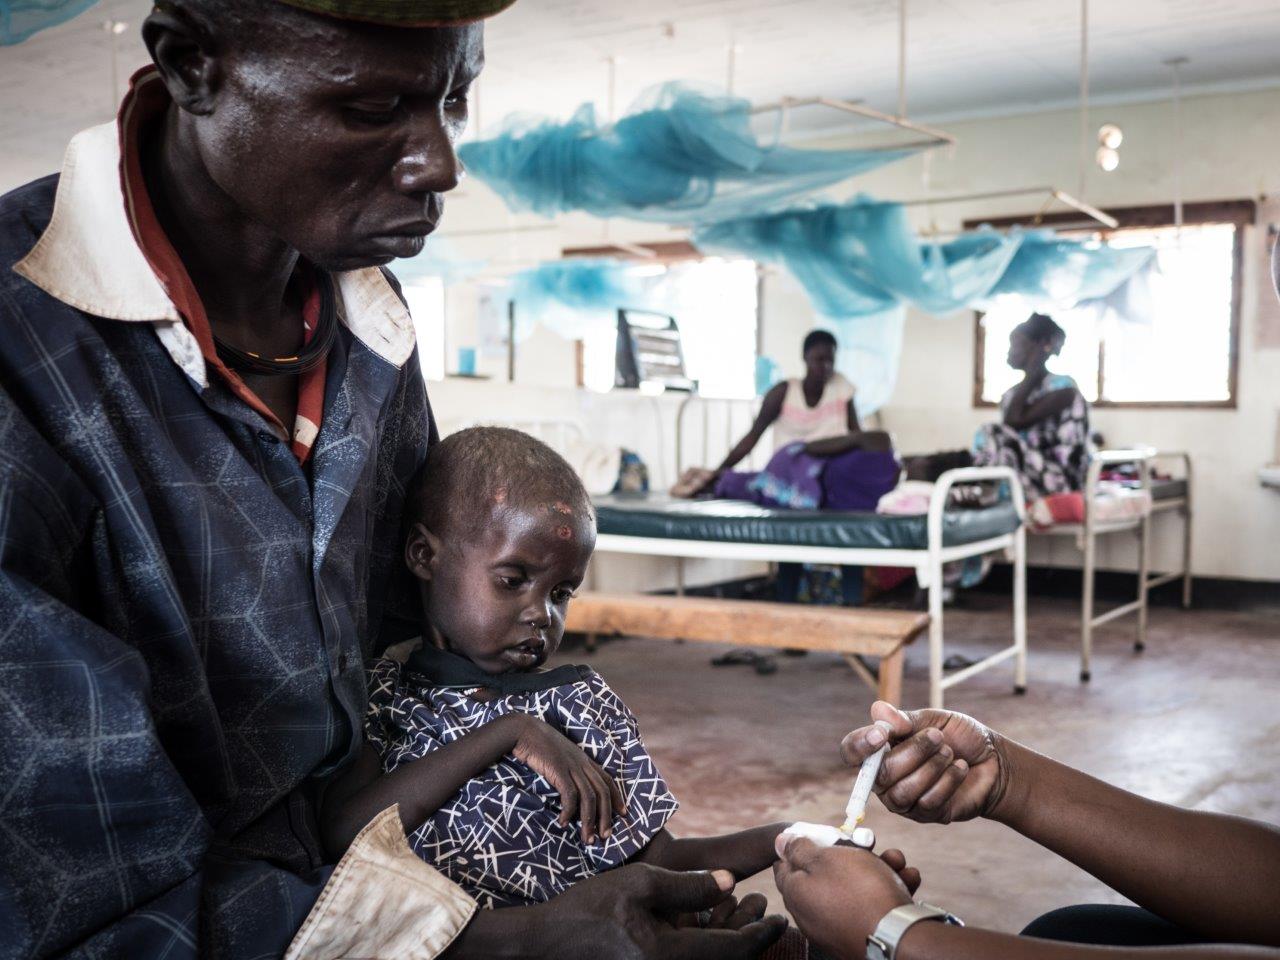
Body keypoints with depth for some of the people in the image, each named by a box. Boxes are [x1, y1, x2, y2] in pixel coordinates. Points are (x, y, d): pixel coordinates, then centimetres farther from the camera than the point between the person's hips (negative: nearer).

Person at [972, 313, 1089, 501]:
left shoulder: (1063, 387, -7)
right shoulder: (1012, 395, 16)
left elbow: (1015, 422, -18)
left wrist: (1032, 373, -10)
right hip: (1027, 479, 7)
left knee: (991, 434, -21)